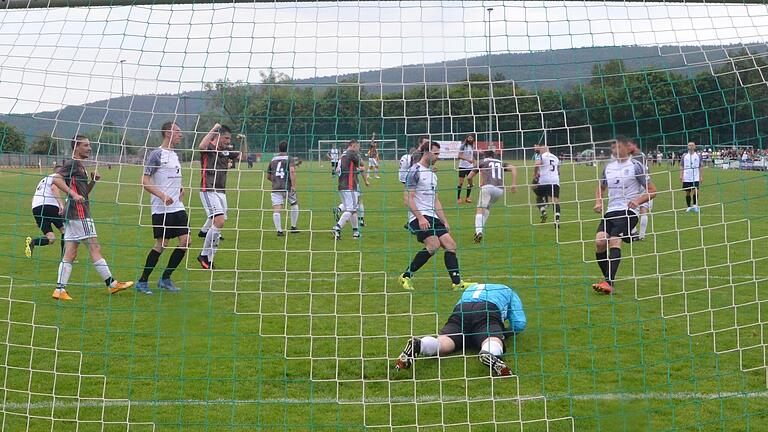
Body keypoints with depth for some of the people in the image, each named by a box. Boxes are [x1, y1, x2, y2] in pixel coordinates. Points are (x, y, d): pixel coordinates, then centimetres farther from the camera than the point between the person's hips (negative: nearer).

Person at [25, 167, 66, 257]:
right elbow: (54, 188, -14)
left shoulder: (43, 180, 33)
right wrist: (61, 204, -25)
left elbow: (34, 197, 30)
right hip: (49, 205, -7)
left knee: (51, 238, 5)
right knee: (64, 229, 10)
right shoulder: (56, 176, 8)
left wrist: (36, 219, 30)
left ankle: (32, 242, -21)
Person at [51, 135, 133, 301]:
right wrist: (73, 194, -26)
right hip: (79, 213, -10)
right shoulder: (72, 163, -8)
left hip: (72, 214, 10)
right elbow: (56, 179, -22)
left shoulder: (79, 165, 21)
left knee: (70, 253, 6)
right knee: (95, 248, -3)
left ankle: (60, 289, 3)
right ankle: (111, 284, 3)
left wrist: (93, 180, 9)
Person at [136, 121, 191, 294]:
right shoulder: (156, 154, -9)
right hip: (161, 209, -8)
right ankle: (142, 282, 8)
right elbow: (145, 181, -14)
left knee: (185, 241, 1)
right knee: (161, 244, -6)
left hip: (177, 207, 8)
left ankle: (165, 279, 13)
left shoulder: (174, 155, 16)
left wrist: (181, 188, 10)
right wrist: (162, 196, -24)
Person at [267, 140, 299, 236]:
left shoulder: (273, 160, 15)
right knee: (294, 204, 20)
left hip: (275, 188, 2)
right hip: (287, 187, -2)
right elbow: (292, 171, -16)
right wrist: (294, 186, -17)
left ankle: (279, 230, -12)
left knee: (276, 210, -3)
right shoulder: (289, 159, 1)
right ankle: (293, 227, 23)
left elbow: (268, 176, 21)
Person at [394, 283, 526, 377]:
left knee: (443, 343, -21)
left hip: (459, 311, 3)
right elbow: (520, 324, 27)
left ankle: (418, 345, -54)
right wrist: (504, 331, 46)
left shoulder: (471, 287, 46)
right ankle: (488, 355, -65)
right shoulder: (508, 291, 37)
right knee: (493, 344, -28)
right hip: (488, 312, -3)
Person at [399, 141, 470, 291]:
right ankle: (406, 276, -12)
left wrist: (445, 222, 19)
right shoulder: (415, 171, -7)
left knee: (451, 245, -1)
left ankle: (457, 282, 2)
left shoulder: (432, 174, 21)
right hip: (419, 217, -9)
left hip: (433, 217, 9)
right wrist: (420, 218, -22)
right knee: (433, 245, -24)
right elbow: (408, 199, -13)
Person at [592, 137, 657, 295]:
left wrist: (637, 201, -16)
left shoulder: (635, 166, 1)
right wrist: (598, 202, 12)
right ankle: (609, 279, 0)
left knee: (614, 240, -26)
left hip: (628, 211, -5)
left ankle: (609, 283, -34)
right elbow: (601, 188, 33)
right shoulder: (608, 167, 17)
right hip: (610, 211, 5)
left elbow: (652, 191, 1)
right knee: (599, 242, -17)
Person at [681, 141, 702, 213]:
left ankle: (695, 205, -4)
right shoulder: (684, 156, 6)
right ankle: (689, 207, 17)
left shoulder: (698, 156, 6)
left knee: (696, 191, -15)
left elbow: (700, 167, 10)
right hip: (686, 178, 1)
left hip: (695, 178, -1)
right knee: (687, 193, 5)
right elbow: (681, 167, 7)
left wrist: (700, 177, 7)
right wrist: (681, 175, -3)